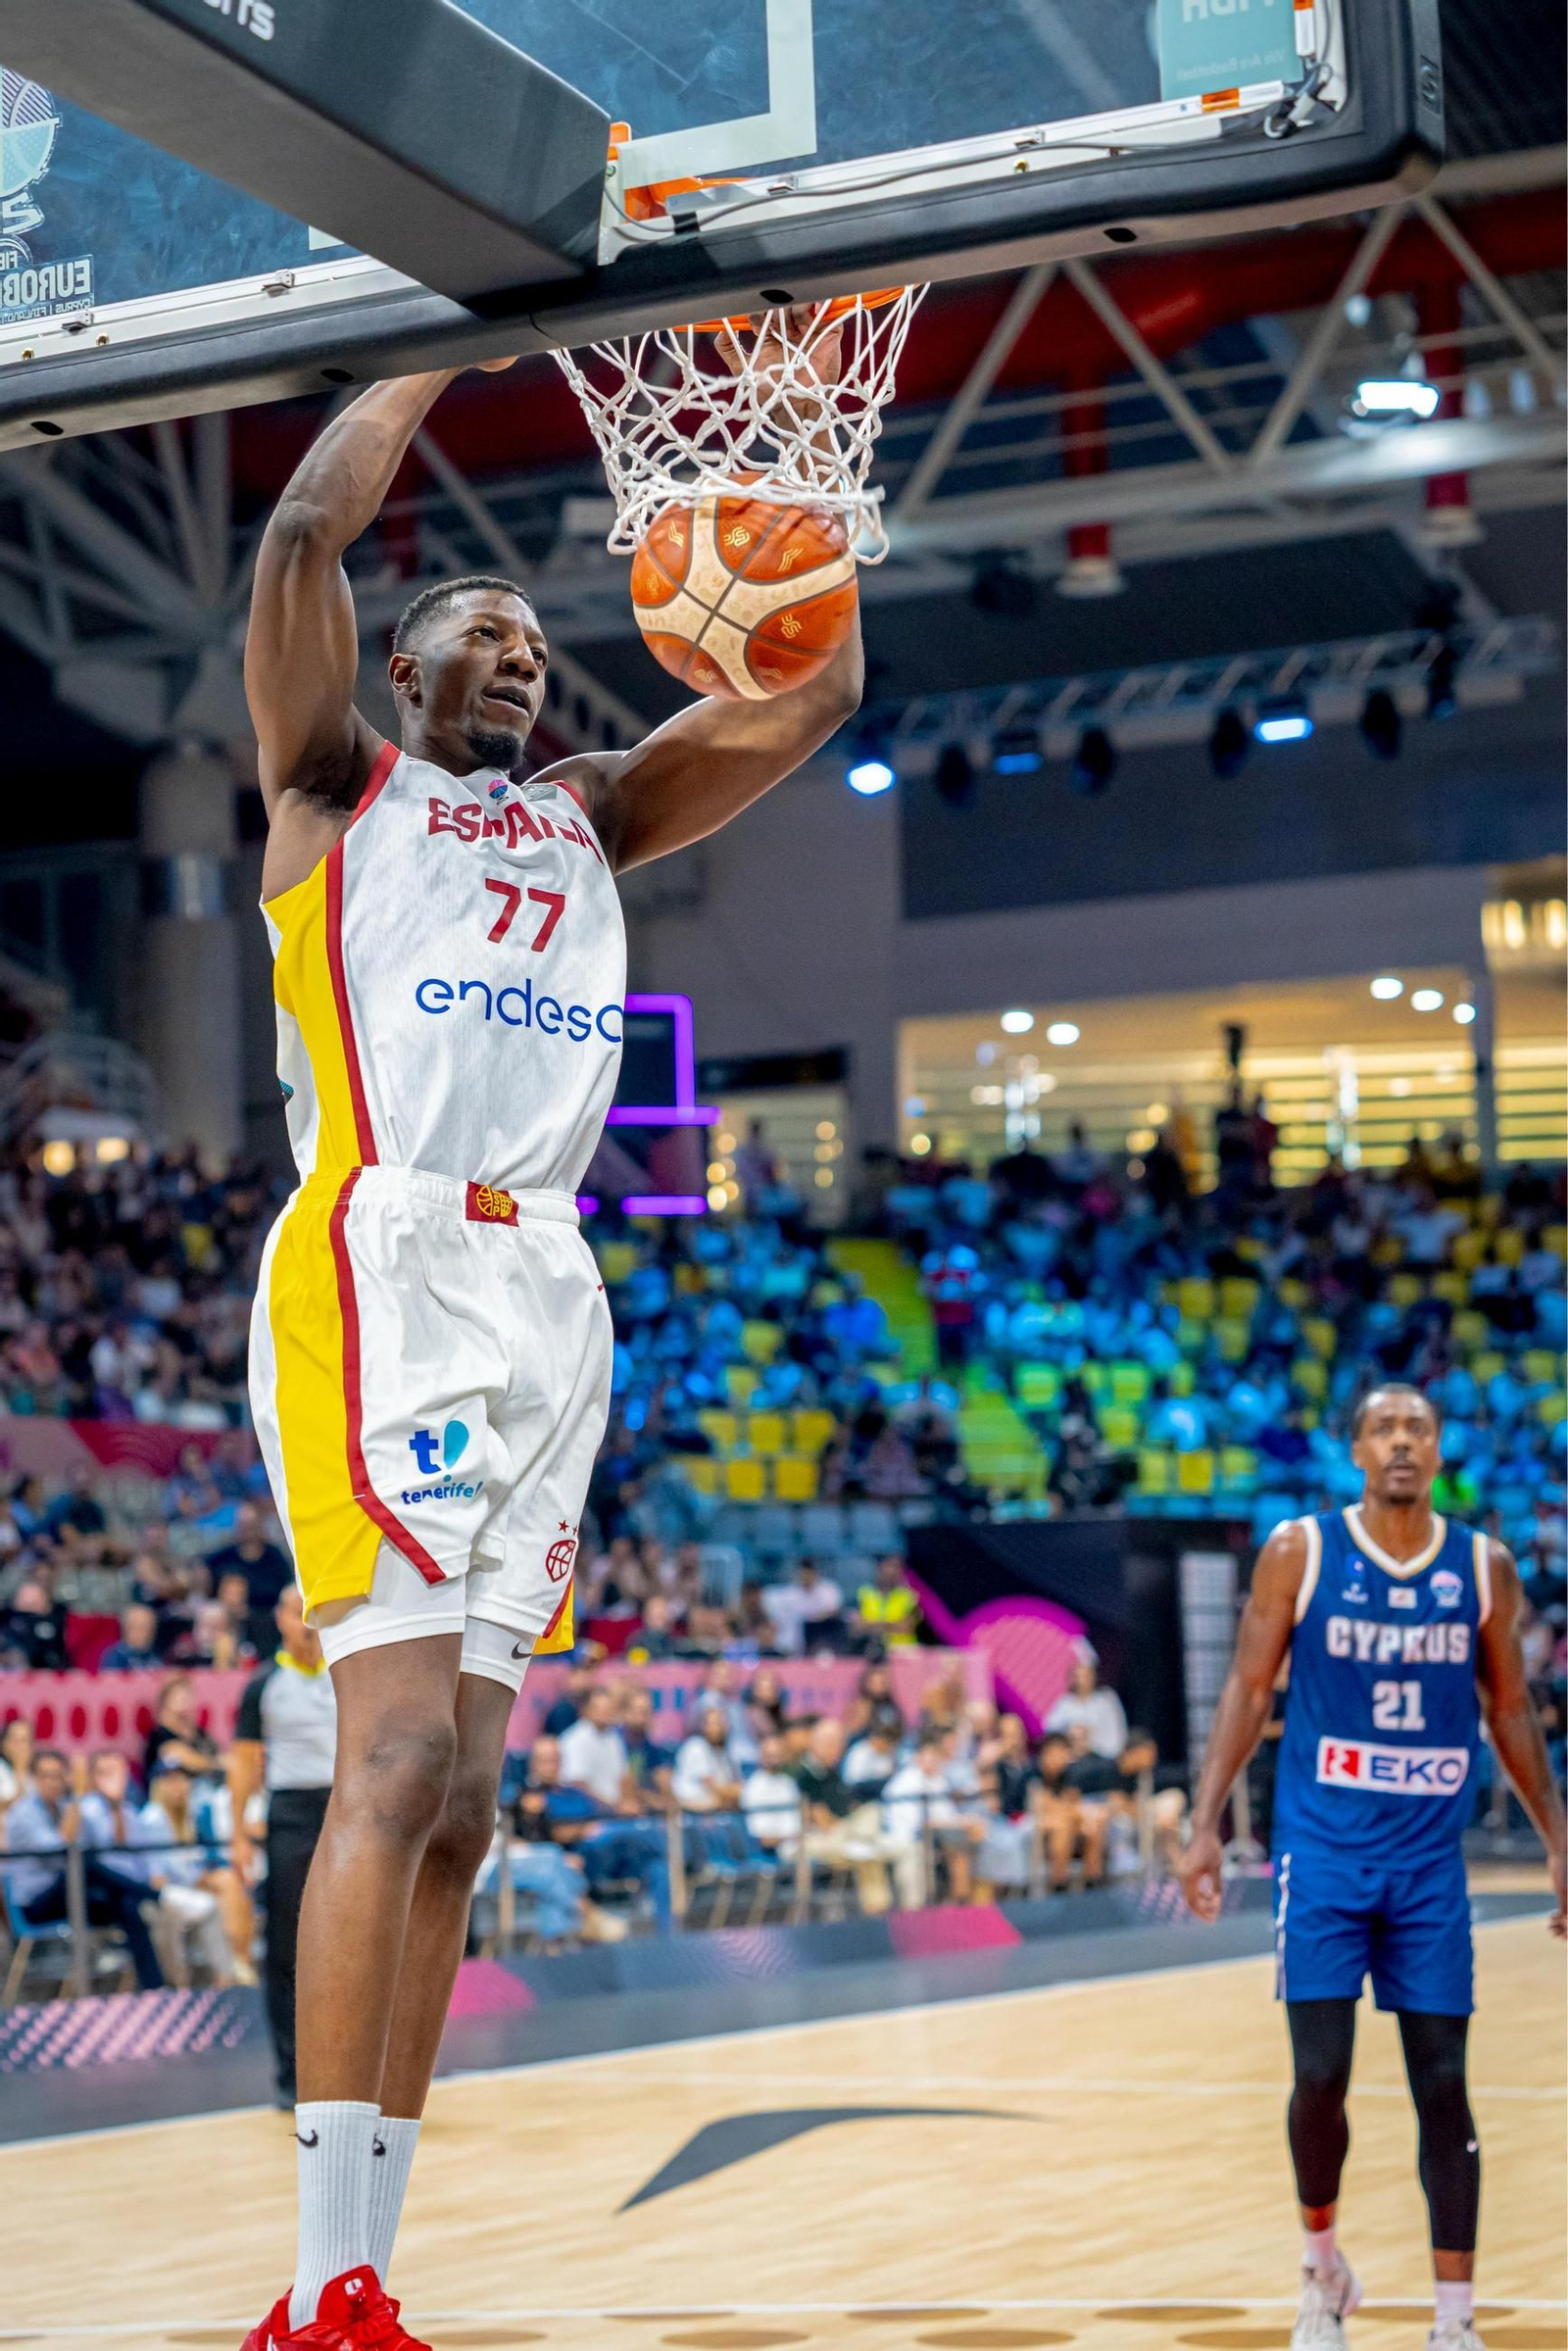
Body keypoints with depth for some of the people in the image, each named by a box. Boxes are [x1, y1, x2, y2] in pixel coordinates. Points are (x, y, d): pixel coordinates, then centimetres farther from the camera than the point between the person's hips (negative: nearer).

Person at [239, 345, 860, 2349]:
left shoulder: (590, 817, 25)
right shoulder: (336, 785, 11)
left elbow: (809, 690, 18)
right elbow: (301, 531, -4)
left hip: (548, 1301, 6)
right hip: (381, 1269, -6)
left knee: (457, 1803, 3)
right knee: (397, 1757, -18)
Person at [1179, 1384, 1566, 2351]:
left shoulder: (1484, 1566, 2)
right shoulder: (1300, 1552, -4)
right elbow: (1249, 1691, -1)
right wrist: (1206, 1826, -8)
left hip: (1431, 1858, 2)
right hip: (1322, 1849, -2)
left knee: (1443, 2085, 1)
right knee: (1321, 2075, -6)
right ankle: (1323, 2264, 20)